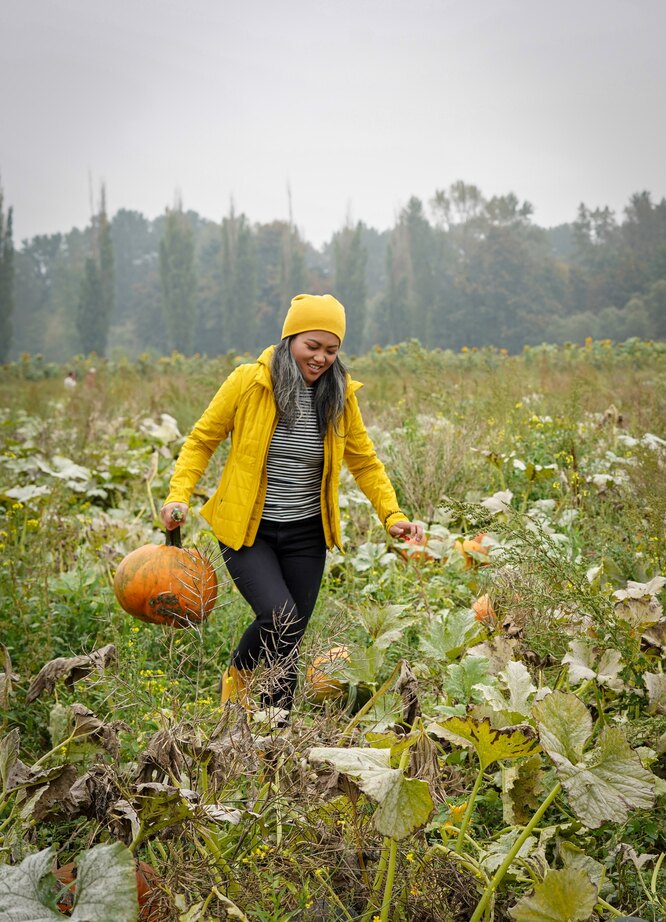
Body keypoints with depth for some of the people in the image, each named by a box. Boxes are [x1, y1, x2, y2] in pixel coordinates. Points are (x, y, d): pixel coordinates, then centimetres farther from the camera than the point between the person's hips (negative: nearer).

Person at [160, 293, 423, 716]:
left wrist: (393, 515, -4)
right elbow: (202, 440, -1)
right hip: (248, 530, -3)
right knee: (280, 616, -22)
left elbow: (365, 462, 9)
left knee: (289, 641, 7)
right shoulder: (249, 381, -10)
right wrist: (179, 495, -15)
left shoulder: (340, 395, -1)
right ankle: (237, 674, 10)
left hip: (306, 535, 3)